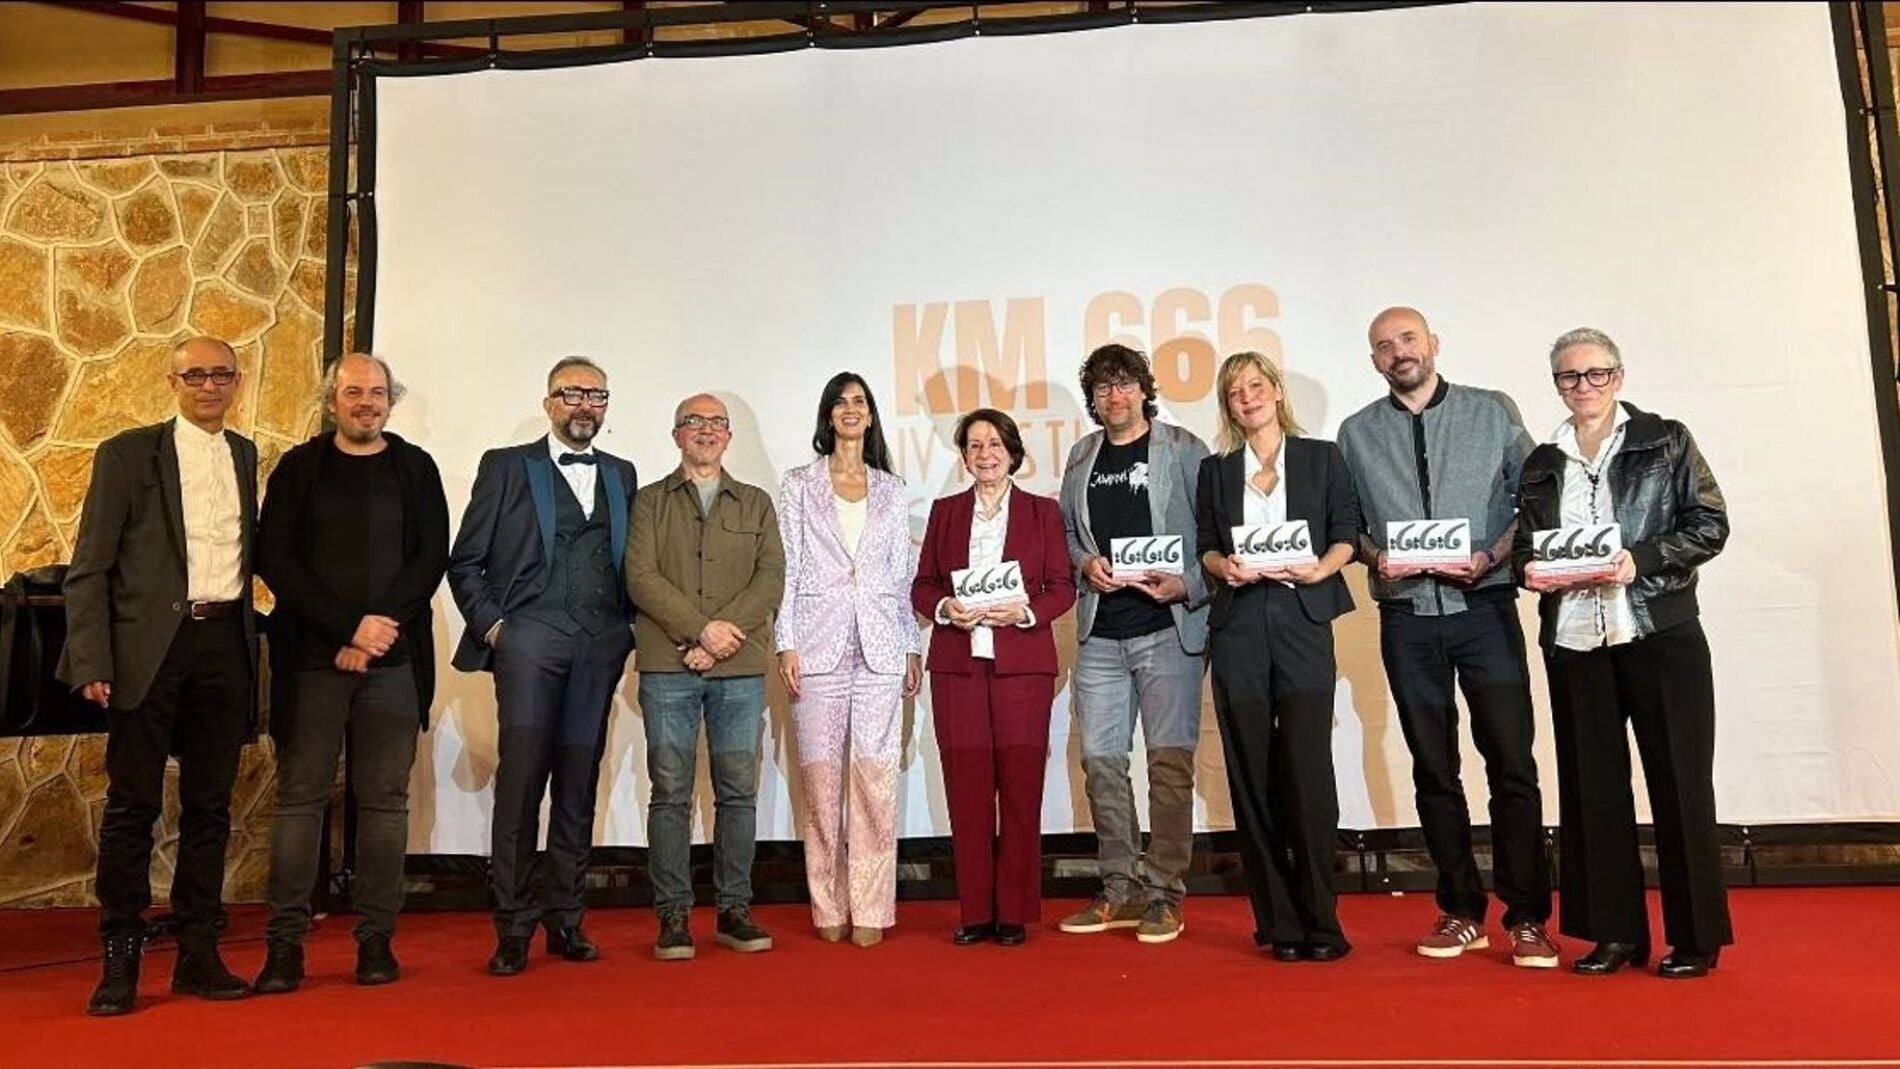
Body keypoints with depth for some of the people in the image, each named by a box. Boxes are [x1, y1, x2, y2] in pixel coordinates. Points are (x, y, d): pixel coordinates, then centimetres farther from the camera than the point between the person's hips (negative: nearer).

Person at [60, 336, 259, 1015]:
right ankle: (120, 960, 12)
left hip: (225, 644, 4)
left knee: (210, 804, 8)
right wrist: (92, 662, -10)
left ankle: (198, 953, 17)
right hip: (150, 646, -3)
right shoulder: (128, 454, 1)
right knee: (132, 805, 2)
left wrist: (251, 637, 5)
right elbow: (89, 568, -2)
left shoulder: (246, 457, 13)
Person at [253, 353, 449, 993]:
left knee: (385, 800, 3)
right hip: (311, 658, 0)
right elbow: (274, 560, 0)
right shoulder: (299, 468, 8)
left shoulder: (416, 470, 11)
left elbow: (432, 558, 4)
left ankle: (376, 939, 11)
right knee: (301, 796, 2)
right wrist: (350, 626, -10)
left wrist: (381, 628, -9)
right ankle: (285, 943, 8)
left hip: (394, 658, 1)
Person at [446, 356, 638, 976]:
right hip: (529, 638, -3)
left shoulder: (620, 475, 18)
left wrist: (628, 628, 6)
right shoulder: (506, 466, 8)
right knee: (521, 779, -7)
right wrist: (491, 625, -4)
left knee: (579, 783, 5)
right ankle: (513, 927, 1)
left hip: (601, 645, 3)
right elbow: (464, 561, 6)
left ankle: (564, 919, 13)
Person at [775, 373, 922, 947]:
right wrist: (786, 644, -4)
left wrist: (913, 647, 8)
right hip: (819, 645, -1)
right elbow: (787, 569, 4)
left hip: (880, 646, 1)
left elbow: (904, 573, 13)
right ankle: (829, 909, 11)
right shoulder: (799, 485, 9)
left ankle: (870, 910, 4)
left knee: (875, 780, -3)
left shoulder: (893, 490, 14)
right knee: (822, 780, 1)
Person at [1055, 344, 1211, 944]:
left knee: (1169, 761, -4)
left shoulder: (1183, 449, 1)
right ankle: (1120, 890, 18)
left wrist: (1186, 586, -14)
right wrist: (1085, 564, 0)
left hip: (1168, 629, -5)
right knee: (1100, 761, 6)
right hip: (1099, 632, 5)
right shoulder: (1081, 458, 14)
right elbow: (1064, 533, 20)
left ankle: (1163, 893, 5)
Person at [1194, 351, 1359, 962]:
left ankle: (1319, 922, 1)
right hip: (1237, 627, 2)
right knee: (1252, 773, 1)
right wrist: (1224, 567, -7)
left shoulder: (1321, 458, 11)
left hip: (1302, 621, -2)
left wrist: (1319, 569, -11)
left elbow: (1346, 534, 7)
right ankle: (1277, 922, 8)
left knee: (1308, 769, -8)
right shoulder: (1216, 470, 16)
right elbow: (1205, 545, 14)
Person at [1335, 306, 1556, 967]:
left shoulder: (1493, 413, 6)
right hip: (1407, 616, 2)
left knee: (1511, 763, -5)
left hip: (1485, 608, -2)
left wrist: (1491, 556, -11)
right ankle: (1461, 912, 19)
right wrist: (1375, 558, -8)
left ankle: (1527, 918, 5)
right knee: (1434, 771, 8)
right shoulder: (1357, 433, 10)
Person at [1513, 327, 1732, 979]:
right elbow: (1524, 545, 16)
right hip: (1574, 640, 3)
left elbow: (1710, 524, -2)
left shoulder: (1666, 441, 5)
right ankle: (1614, 931, 15)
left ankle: (1697, 935, 11)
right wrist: (1529, 569, -6)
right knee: (1593, 785, 5)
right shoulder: (1542, 463, 13)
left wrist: (1640, 560, -15)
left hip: (1660, 632, -3)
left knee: (1679, 779, 0)